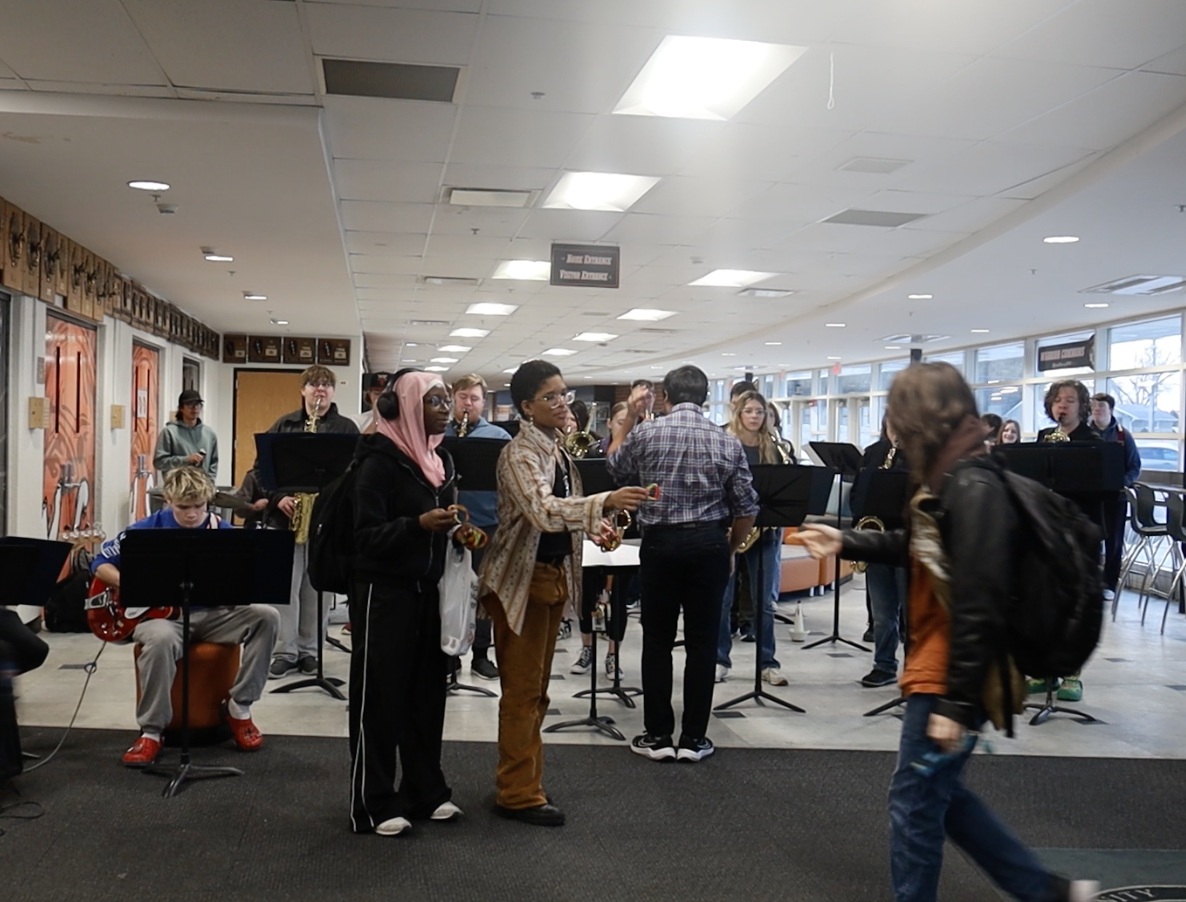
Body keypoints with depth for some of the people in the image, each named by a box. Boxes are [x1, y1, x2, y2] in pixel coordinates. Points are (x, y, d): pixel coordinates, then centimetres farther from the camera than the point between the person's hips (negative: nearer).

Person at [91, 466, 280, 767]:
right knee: (161, 640, -39)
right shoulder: (147, 529, -2)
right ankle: (151, 732, -21)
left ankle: (238, 709, -10)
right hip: (161, 614, -2)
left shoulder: (223, 531, 2)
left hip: (210, 614, 3)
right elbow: (100, 563, 7)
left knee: (266, 616, -22)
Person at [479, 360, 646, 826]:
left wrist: (594, 524, 1)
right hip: (522, 577, -9)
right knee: (522, 690, -1)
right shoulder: (519, 454, -18)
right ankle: (518, 794, 10)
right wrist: (605, 502, -46)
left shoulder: (558, 447, 9)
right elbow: (542, 510, -34)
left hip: (555, 573, 9)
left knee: (536, 688, 16)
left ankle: (523, 778, 27)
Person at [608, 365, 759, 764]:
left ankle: (657, 736, 12)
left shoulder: (645, 433, -4)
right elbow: (746, 508, 1)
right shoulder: (727, 442, 0)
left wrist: (629, 417, 20)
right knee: (702, 642, 6)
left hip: (660, 542, -1)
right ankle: (694, 738, 12)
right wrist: (730, 549, 15)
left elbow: (614, 467, 16)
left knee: (657, 641, 8)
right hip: (709, 543, 1)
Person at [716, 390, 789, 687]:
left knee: (766, 600, 5)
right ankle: (720, 659, 13)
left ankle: (768, 662, 13)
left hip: (765, 529, 3)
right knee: (722, 598, 3)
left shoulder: (774, 448, 9)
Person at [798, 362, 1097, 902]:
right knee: (939, 796, 20)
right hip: (938, 673, 10)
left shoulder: (974, 490, -23)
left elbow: (977, 609, -26)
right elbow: (917, 547, 25)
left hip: (950, 682, -10)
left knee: (913, 806, 4)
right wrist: (845, 543, 21)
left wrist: (956, 703, -23)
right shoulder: (947, 481, 7)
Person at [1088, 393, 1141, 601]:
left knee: (1113, 540, 5)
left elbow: (1135, 467, 0)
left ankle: (1110, 584, 14)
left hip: (1116, 496, -1)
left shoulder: (1123, 435, 1)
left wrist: (1122, 482, -19)